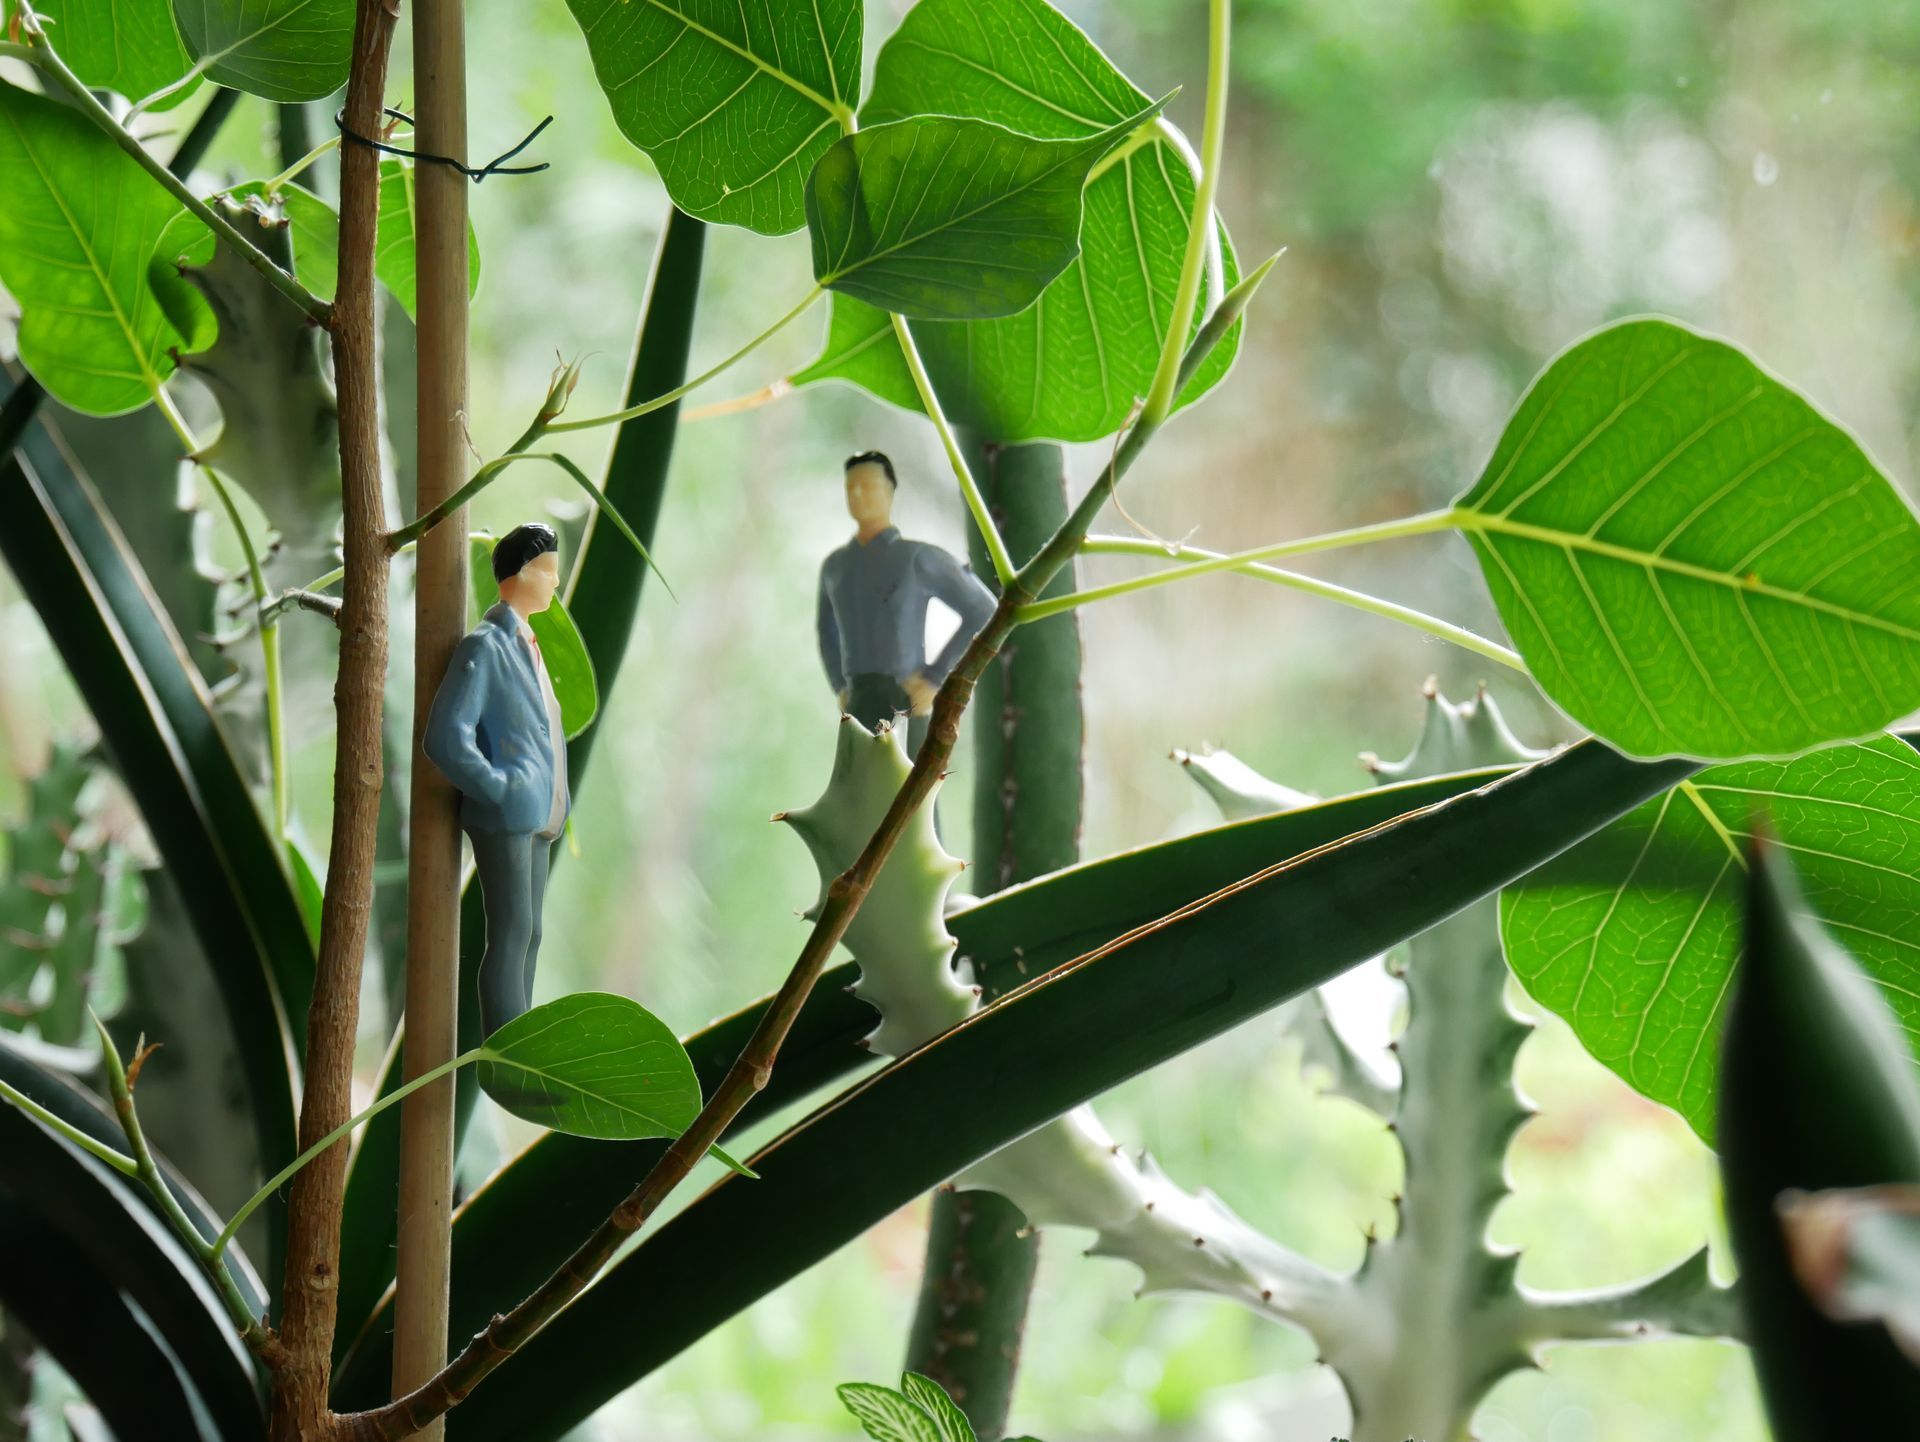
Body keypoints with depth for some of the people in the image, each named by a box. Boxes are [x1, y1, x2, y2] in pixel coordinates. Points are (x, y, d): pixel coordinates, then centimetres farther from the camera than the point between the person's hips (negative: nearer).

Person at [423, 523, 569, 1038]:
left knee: (527, 937, 10)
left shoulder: (526, 643, 17)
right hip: (504, 818, -9)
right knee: (511, 937, -8)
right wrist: (501, 790, -16)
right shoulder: (483, 646, -11)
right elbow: (444, 738, -18)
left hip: (536, 819, 9)